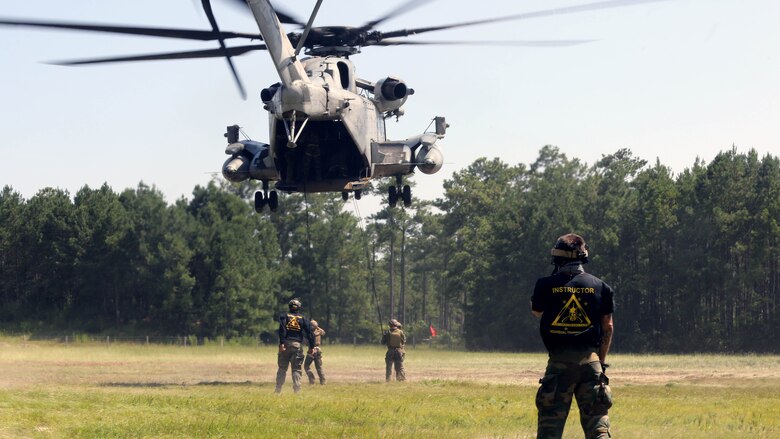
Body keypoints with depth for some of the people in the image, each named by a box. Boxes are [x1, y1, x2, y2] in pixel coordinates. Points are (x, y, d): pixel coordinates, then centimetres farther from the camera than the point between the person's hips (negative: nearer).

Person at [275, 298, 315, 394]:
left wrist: (281, 343, -17)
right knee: (296, 369, 4)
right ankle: (297, 389, -7)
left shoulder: (284, 316, 7)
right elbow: (309, 333, 4)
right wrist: (311, 347, 6)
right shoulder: (303, 318, 10)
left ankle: (278, 390, 4)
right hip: (297, 345, 0)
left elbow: (282, 330, -9)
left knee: (282, 368, 7)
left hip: (285, 344, 0)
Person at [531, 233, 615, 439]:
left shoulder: (546, 285, -3)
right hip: (590, 360, 1)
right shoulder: (600, 287, 3)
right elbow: (607, 327, 6)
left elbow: (536, 311, 18)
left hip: (559, 362, -1)